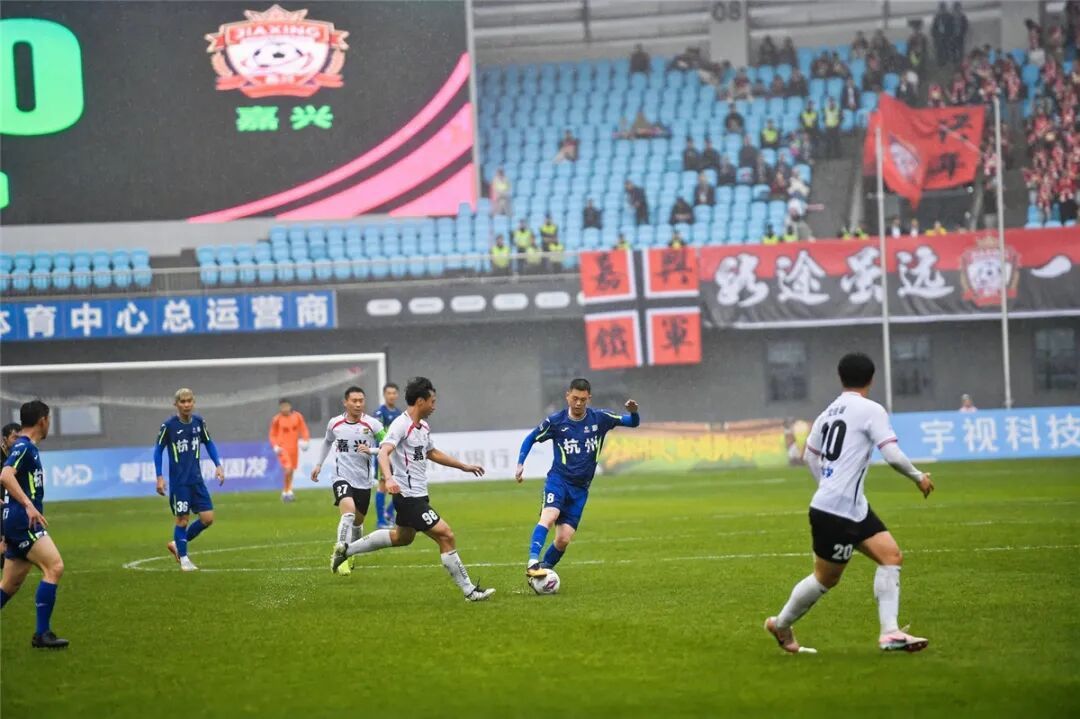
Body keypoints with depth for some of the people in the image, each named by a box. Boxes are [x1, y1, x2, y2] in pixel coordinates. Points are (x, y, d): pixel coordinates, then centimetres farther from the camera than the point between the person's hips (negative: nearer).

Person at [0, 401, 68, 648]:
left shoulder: (27, 447, 18)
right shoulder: (23, 446, -11)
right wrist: (28, 505, -34)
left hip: (20, 523, 10)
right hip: (22, 520, -10)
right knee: (54, 567, -17)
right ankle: (42, 633, -16)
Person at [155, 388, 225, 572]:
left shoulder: (199, 422, 0)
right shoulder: (168, 426, -11)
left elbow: (208, 443, 14)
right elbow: (158, 450, -2)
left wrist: (218, 465, 5)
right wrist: (159, 477, -6)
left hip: (196, 479, 4)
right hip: (178, 481, -4)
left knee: (208, 518, 0)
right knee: (182, 519, -3)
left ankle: (177, 544, 20)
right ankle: (183, 559, 13)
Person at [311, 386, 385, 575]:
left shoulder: (372, 424, -7)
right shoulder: (334, 423, 0)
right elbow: (327, 442, 22)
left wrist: (370, 450, -21)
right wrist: (318, 464, 21)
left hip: (363, 481, 2)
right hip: (342, 478, -2)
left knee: (357, 522, 15)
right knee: (348, 513, -26)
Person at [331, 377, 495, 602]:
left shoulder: (423, 428, 12)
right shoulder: (401, 425, -18)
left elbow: (432, 453, 30)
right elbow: (383, 453, -31)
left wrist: (464, 466, 34)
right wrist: (389, 478, -50)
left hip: (418, 495, 11)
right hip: (409, 496, -11)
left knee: (403, 537, 28)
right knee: (446, 535, -12)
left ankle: (347, 549, 36)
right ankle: (469, 591, -7)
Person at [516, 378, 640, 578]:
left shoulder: (599, 419, 2)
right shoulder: (556, 421, -2)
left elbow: (633, 423, 6)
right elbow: (530, 439, 11)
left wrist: (633, 412, -16)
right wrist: (520, 464, -2)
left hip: (580, 488, 3)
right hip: (558, 479, -3)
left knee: (563, 539, -5)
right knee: (549, 515, -32)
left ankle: (544, 569, 14)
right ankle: (532, 563, -43)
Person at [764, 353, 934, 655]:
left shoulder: (828, 412, 13)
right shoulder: (870, 410, -10)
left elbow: (810, 457, 22)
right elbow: (892, 455, -17)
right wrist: (918, 477, -1)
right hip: (837, 511, -9)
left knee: (891, 555, 1)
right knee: (826, 578, 5)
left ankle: (890, 632, -6)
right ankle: (781, 624, 22)